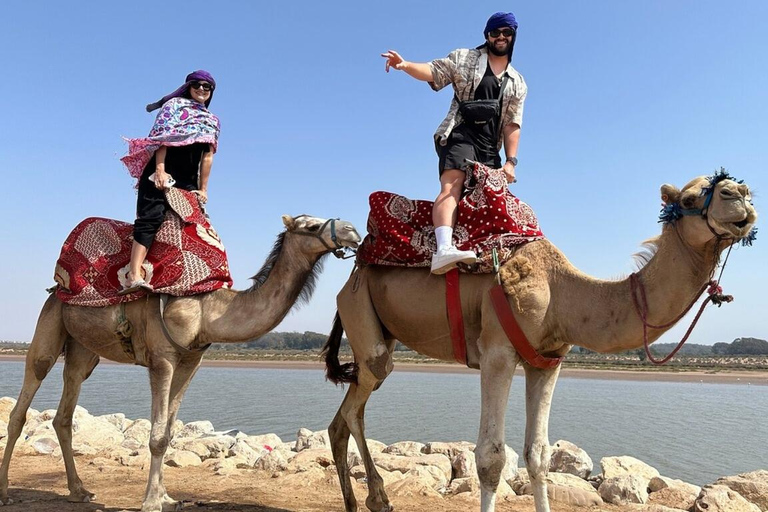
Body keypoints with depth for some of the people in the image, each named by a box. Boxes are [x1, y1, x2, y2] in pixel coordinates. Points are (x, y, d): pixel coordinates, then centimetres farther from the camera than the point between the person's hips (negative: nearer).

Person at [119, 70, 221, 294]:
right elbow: (162, 136, -6)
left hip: (187, 182, 6)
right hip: (161, 174, -6)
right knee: (151, 217, -20)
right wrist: (160, 170, -18)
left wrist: (203, 188, 9)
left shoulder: (212, 121, 19)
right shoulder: (175, 105, 6)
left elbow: (207, 156, 15)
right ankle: (134, 275, -30)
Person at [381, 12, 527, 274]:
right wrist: (405, 65, -20)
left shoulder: (517, 83, 19)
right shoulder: (464, 58, 12)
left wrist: (510, 161, 3)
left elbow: (512, 124, 14)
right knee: (453, 185, -27)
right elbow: (433, 71, 1)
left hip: (489, 148, 6)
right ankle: (443, 249, -46)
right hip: (460, 134, -6)